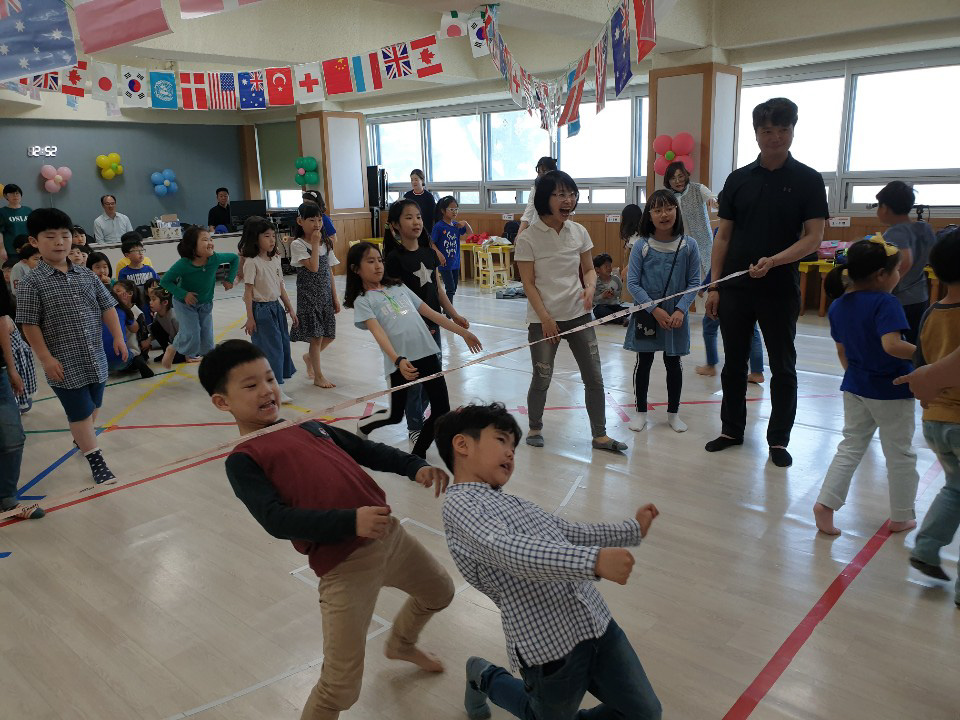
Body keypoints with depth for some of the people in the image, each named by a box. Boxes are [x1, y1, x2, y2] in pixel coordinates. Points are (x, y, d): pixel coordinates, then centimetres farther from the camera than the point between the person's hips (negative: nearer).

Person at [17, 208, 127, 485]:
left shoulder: (86, 275, 3)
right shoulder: (32, 283, -11)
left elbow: (107, 307, 8)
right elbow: (30, 325, -10)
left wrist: (118, 337, 1)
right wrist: (46, 358, -13)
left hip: (96, 358, 5)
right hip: (65, 364, -5)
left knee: (93, 406, 20)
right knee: (80, 412, 0)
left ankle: (82, 439, 46)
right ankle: (95, 459, 12)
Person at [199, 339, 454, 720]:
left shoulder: (308, 426, 14)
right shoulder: (243, 460, -4)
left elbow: (367, 451, 19)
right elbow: (278, 521, -16)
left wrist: (415, 466, 3)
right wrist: (350, 521, -28)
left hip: (388, 533, 7)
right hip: (344, 563, -7)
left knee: (439, 592, 30)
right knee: (341, 688, -5)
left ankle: (401, 644, 60)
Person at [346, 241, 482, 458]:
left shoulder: (398, 286, 19)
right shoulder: (363, 301, 3)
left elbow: (430, 312, 21)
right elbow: (378, 332, -12)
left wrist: (462, 331, 19)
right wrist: (398, 360, -27)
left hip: (427, 353, 5)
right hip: (401, 362, -4)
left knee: (441, 411, 1)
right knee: (394, 415, 7)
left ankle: (418, 455, 21)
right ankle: (364, 425, 39)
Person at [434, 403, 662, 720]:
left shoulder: (513, 503, 15)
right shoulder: (460, 503, -12)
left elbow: (568, 532, 25)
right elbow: (509, 551, -29)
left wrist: (632, 529, 31)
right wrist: (593, 560, -39)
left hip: (597, 623, 7)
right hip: (548, 646, -7)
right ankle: (487, 679, 40)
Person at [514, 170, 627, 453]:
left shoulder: (579, 232, 1)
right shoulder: (528, 238, -10)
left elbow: (589, 269, 10)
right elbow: (529, 284, -9)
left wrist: (590, 287, -12)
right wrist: (545, 318, -13)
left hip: (578, 314, 4)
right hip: (543, 319, -4)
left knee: (594, 378, 6)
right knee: (541, 379, 7)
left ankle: (600, 435, 19)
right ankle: (535, 428, 31)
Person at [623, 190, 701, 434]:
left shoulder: (688, 245, -5)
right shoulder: (642, 245, -8)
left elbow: (694, 282, -2)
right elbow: (632, 282, -9)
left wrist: (681, 310, -15)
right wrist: (654, 310, -16)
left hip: (676, 316, 1)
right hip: (645, 315, -1)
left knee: (673, 363, 12)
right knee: (643, 363, 9)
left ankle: (673, 413, 28)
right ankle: (641, 412, 25)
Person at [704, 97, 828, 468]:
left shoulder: (808, 180, -1)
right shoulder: (738, 179, 6)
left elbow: (813, 238, -7)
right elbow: (723, 236, 6)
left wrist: (773, 261, -23)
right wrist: (714, 286, 1)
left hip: (780, 289, -2)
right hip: (735, 288, 3)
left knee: (783, 367, 6)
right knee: (734, 363, 11)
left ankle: (778, 439, 19)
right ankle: (732, 429, 25)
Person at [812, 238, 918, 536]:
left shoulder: (839, 305, 1)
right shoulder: (885, 303, -21)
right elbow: (892, 345, -33)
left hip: (855, 388, 6)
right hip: (892, 392, -5)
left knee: (850, 447, 15)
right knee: (900, 454, 11)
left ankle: (826, 503, 5)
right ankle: (901, 517, 24)